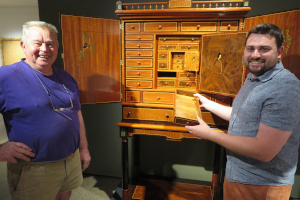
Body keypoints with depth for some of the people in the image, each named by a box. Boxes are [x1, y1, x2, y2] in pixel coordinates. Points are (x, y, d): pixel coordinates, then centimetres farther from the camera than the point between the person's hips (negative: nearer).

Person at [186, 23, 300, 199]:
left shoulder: (284, 88, -25)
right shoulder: (252, 80, 6)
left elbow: (264, 151, -29)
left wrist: (209, 134, -22)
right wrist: (207, 103, 19)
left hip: (262, 185, -8)